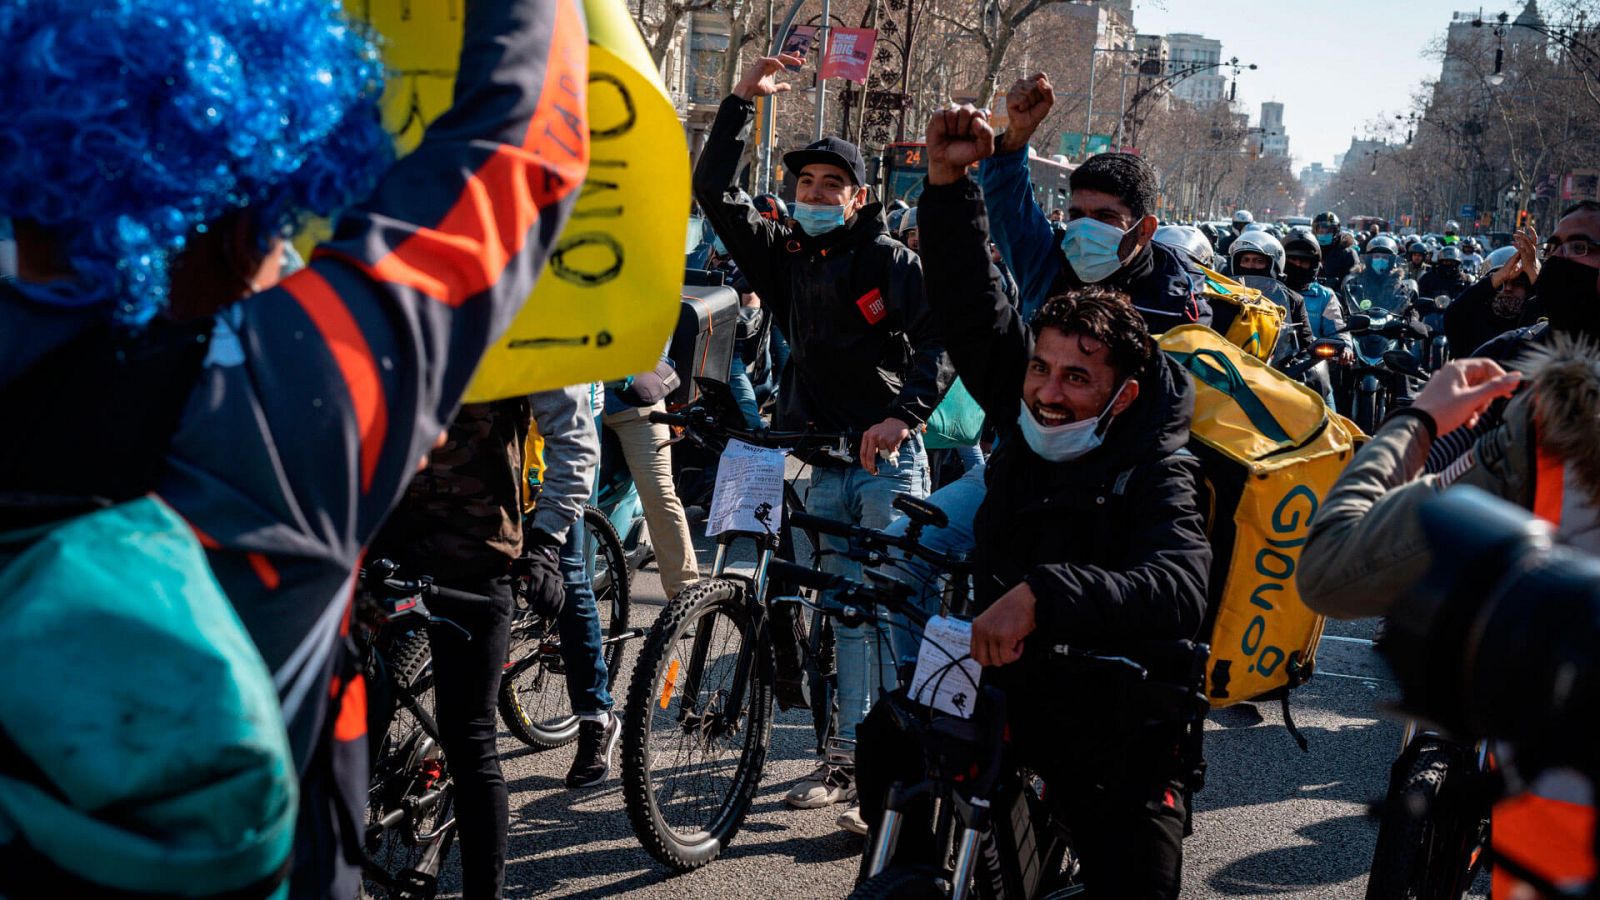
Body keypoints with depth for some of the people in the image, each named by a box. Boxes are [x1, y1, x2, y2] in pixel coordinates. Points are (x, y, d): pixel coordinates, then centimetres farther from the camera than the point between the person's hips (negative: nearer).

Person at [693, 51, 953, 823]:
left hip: (887, 455, -4)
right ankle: (849, 754, 12)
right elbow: (713, 191, 7)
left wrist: (905, 413, -22)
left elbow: (940, 339, -9)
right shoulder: (784, 255, 11)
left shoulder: (888, 260, -1)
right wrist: (742, 101, 3)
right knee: (848, 610, 8)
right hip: (822, 461, 4)